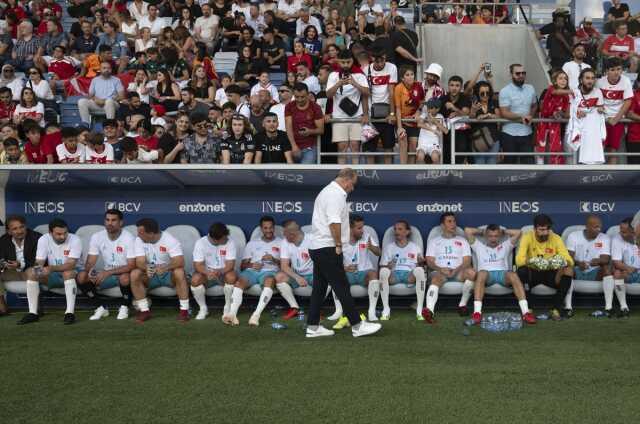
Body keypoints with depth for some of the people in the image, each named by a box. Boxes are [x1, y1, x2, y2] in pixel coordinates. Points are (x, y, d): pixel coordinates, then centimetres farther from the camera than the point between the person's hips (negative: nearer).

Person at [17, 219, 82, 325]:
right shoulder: (43, 240, -9)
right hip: (52, 276, 4)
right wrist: (38, 268, -36)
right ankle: (32, 313, -16)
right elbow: (39, 262, -10)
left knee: (68, 272, -37)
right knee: (31, 272, -20)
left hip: (72, 274, -4)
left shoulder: (75, 240, -20)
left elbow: (71, 265, -28)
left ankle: (70, 313, -37)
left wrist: (52, 268, -43)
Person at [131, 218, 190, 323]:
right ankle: (145, 310, -17)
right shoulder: (139, 241, -10)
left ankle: (184, 310, -25)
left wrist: (165, 267, -50)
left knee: (179, 272, -36)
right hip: (150, 275, 3)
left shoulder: (170, 240, -20)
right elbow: (140, 262, -20)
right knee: (134, 274, -27)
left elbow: (180, 261, -31)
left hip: (169, 274, -3)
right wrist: (146, 268, -44)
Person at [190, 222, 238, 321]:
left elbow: (230, 265, -19)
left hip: (224, 272, 0)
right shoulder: (200, 243, -14)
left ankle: (228, 307, -11)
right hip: (206, 272, 1)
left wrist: (219, 272, -40)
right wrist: (208, 273, -38)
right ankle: (203, 308, -7)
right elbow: (198, 265, -17)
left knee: (232, 277, -34)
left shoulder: (229, 242, -15)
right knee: (195, 279, -31)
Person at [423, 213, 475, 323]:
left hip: (458, 272, 1)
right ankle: (429, 310, -62)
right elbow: (430, 261, 7)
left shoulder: (462, 241, 21)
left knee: (471, 272, -32)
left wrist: (456, 270, -14)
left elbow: (467, 261, 7)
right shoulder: (434, 241, 20)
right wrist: (440, 269, -15)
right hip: (440, 271, -1)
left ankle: (463, 305, -18)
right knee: (436, 279, -37)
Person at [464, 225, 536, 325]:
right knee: (481, 273, -39)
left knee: (513, 275, -35)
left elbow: (518, 232, 18)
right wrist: (482, 232, 30)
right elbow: (467, 230, 20)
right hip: (487, 274, -1)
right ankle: (477, 312, -50)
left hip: (503, 273, 1)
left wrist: (503, 231, 27)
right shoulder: (479, 246, 27)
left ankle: (525, 311, -45)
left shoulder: (505, 245, 29)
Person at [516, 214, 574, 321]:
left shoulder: (556, 238, -10)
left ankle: (557, 308, -18)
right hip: (533, 273, -2)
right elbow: (519, 259, -29)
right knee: (521, 271, -34)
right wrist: (531, 262, -51)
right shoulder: (527, 237, -15)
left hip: (550, 273, 2)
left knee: (569, 271, -27)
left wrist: (564, 262, -43)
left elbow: (569, 260, -17)